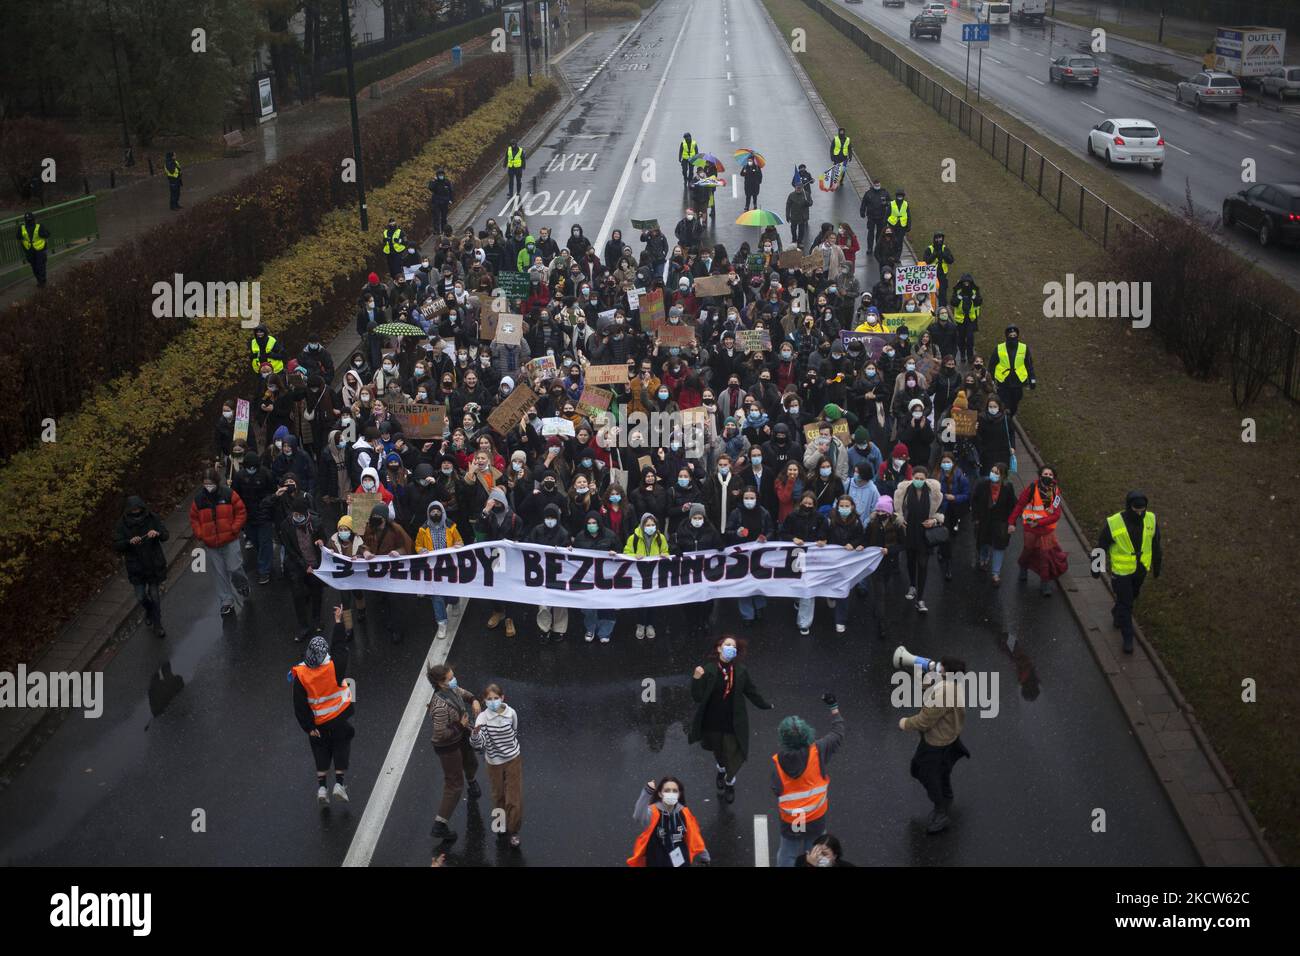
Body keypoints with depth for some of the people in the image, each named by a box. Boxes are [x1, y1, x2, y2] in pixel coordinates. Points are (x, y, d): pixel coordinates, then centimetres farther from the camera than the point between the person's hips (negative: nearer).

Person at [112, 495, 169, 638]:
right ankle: (149, 611, 42)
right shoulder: (122, 525, -10)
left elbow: (165, 535, -9)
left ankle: (157, 625, 19)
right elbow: (116, 546, -13)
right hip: (136, 567, 1)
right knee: (141, 597, 8)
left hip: (154, 565, 0)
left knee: (155, 595, 4)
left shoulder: (152, 518, -9)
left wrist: (157, 533, -33)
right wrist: (130, 542, -33)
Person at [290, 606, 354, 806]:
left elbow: (299, 705, -12)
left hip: (318, 723, 1)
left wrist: (308, 727, -4)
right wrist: (338, 621, 3)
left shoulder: (300, 675, -17)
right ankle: (339, 783, 9)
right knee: (341, 746, 16)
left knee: (321, 750, 18)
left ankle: (321, 786, 12)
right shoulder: (333, 667, -22)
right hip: (340, 718, -1)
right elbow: (340, 647, -5)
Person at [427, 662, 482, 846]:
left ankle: (471, 781, 70)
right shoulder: (441, 706, -39)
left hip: (461, 737, 8)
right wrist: (461, 726, -26)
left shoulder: (451, 688, -13)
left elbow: (462, 692, 12)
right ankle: (439, 826, 13)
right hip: (447, 746, -8)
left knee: (471, 764, 34)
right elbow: (441, 734, -36)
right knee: (455, 785, 2)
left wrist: (474, 700, -7)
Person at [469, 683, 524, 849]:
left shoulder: (511, 713, -15)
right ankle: (501, 823, 45)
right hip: (494, 762, -1)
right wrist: (475, 733, -52)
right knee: (498, 795, 19)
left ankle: (513, 831, 24)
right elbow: (477, 744, -31)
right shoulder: (483, 717, -21)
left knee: (514, 797, 5)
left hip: (513, 759, 1)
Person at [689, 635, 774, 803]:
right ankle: (721, 772, 57)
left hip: (734, 724, 0)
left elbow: (751, 692, 7)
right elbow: (697, 697, -17)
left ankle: (729, 784, 36)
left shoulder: (741, 671, -10)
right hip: (712, 723, 0)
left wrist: (765, 705, 18)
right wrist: (697, 679, -32)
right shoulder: (708, 670, -16)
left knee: (734, 756, 6)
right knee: (718, 752, 24)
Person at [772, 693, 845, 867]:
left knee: (787, 856, 18)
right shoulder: (817, 751, -19)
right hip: (816, 818, 0)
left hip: (790, 821, 0)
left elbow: (776, 789, -13)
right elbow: (838, 734, -6)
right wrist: (834, 708, 4)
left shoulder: (777, 761, -18)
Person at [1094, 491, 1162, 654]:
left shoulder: (1150, 519, -19)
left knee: (1132, 595, 27)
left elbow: (1155, 543, -3)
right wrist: (1096, 568, -2)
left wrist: (1157, 566, 9)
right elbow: (1101, 546, -14)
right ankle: (1128, 638, 28)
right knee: (1125, 603, 7)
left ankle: (1117, 614, 57)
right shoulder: (1113, 524, -30)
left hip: (1141, 567, 4)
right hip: (1121, 569, -4)